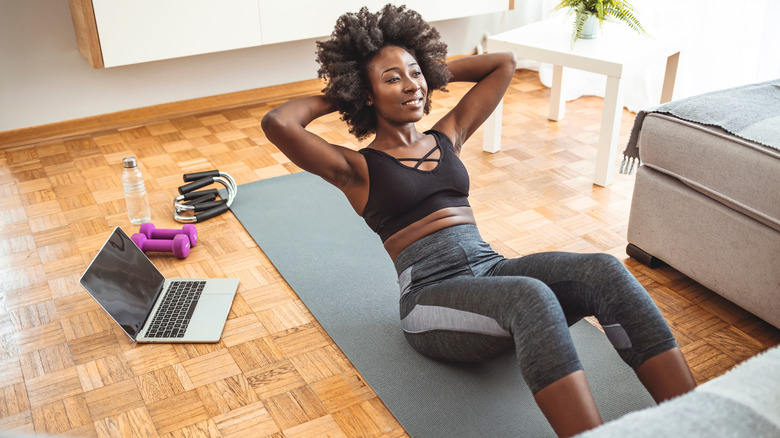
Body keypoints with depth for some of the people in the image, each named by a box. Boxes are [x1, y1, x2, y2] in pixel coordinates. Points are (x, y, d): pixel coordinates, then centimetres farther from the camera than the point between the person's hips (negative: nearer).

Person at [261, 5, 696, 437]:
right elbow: (277, 123, -11)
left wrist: (436, 71, 28)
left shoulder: (447, 137, 22)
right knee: (531, 296, -38)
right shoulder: (357, 168, 6)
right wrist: (330, 99, 8)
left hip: (492, 267, 6)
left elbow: (505, 62, 29)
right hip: (432, 294, -5)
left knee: (603, 269, -24)